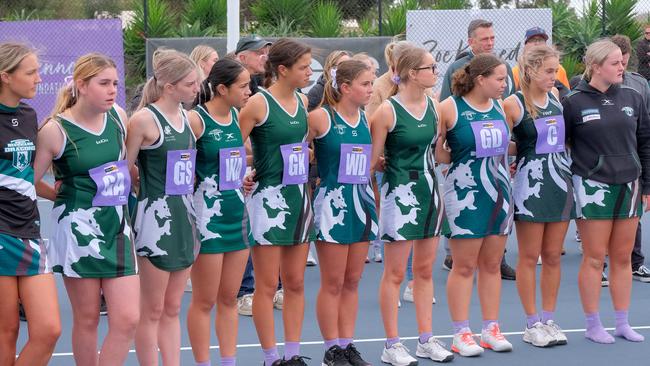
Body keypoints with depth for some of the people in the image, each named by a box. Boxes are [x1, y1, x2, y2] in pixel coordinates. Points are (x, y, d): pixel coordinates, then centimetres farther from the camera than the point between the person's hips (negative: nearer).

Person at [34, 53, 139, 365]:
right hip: (78, 228, -5)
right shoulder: (56, 130, -10)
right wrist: (68, 194, -1)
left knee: (128, 319, -4)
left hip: (118, 225, 5)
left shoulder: (119, 116, 5)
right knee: (87, 318, 4)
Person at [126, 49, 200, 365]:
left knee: (172, 309, 11)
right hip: (155, 218, -7)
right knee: (152, 311, 1)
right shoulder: (144, 120, -12)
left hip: (184, 217, 7)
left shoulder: (187, 118, 10)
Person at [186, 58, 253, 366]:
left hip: (237, 213, 7)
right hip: (208, 216, -7)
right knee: (204, 301, 2)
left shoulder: (237, 117, 8)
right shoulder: (196, 119, -14)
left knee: (229, 299, 12)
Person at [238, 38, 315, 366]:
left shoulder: (302, 101, 9)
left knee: (296, 283, 10)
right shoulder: (259, 103, -12)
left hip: (299, 197, 7)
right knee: (268, 286, 0)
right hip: (268, 199, -7)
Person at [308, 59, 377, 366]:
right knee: (333, 283, 2)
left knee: (352, 282, 10)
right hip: (332, 201, -6)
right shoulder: (321, 117, -12)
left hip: (362, 200, 6)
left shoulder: (366, 118, 7)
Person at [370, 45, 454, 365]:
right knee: (395, 272, 1)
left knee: (425, 270, 12)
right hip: (400, 192, -6)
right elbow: (373, 158, -9)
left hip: (429, 189, 6)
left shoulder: (434, 106, 6)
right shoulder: (388, 111, -12)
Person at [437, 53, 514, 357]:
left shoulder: (500, 107, 9)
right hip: (465, 194, -6)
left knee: (491, 265, 10)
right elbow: (434, 150, -10)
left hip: (499, 192, 6)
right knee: (464, 266, -1)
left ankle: (491, 329, 17)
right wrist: (461, 160, -7)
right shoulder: (451, 108, -9)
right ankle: (461, 334, 5)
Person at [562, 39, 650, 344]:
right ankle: (593, 326, 9)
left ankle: (622, 323, 18)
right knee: (594, 258, 0)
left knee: (622, 258, 9)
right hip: (592, 189, -4)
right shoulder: (573, 103, -6)